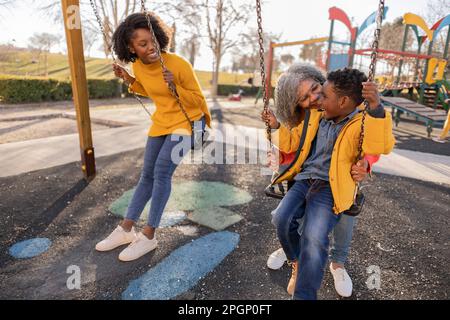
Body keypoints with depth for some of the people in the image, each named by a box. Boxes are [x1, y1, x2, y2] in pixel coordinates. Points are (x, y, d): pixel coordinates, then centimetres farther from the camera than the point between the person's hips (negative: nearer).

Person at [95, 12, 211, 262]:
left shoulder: (178, 64, -20)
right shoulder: (138, 66, -3)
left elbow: (197, 100, -14)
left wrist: (175, 86, -29)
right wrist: (130, 80, 3)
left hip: (187, 121, -6)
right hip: (161, 122, 6)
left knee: (162, 170, -20)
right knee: (148, 176, 10)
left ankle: (149, 236, -5)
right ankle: (126, 230, 21)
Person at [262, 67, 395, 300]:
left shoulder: (361, 125, -4)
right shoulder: (315, 117, 14)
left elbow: (380, 147, -27)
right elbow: (291, 143, 25)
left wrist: (376, 108, -39)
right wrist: (276, 127, 9)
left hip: (330, 188, -5)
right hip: (304, 181, 5)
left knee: (314, 237, -25)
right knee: (281, 219, -19)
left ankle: (304, 294, -3)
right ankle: (298, 262, 12)